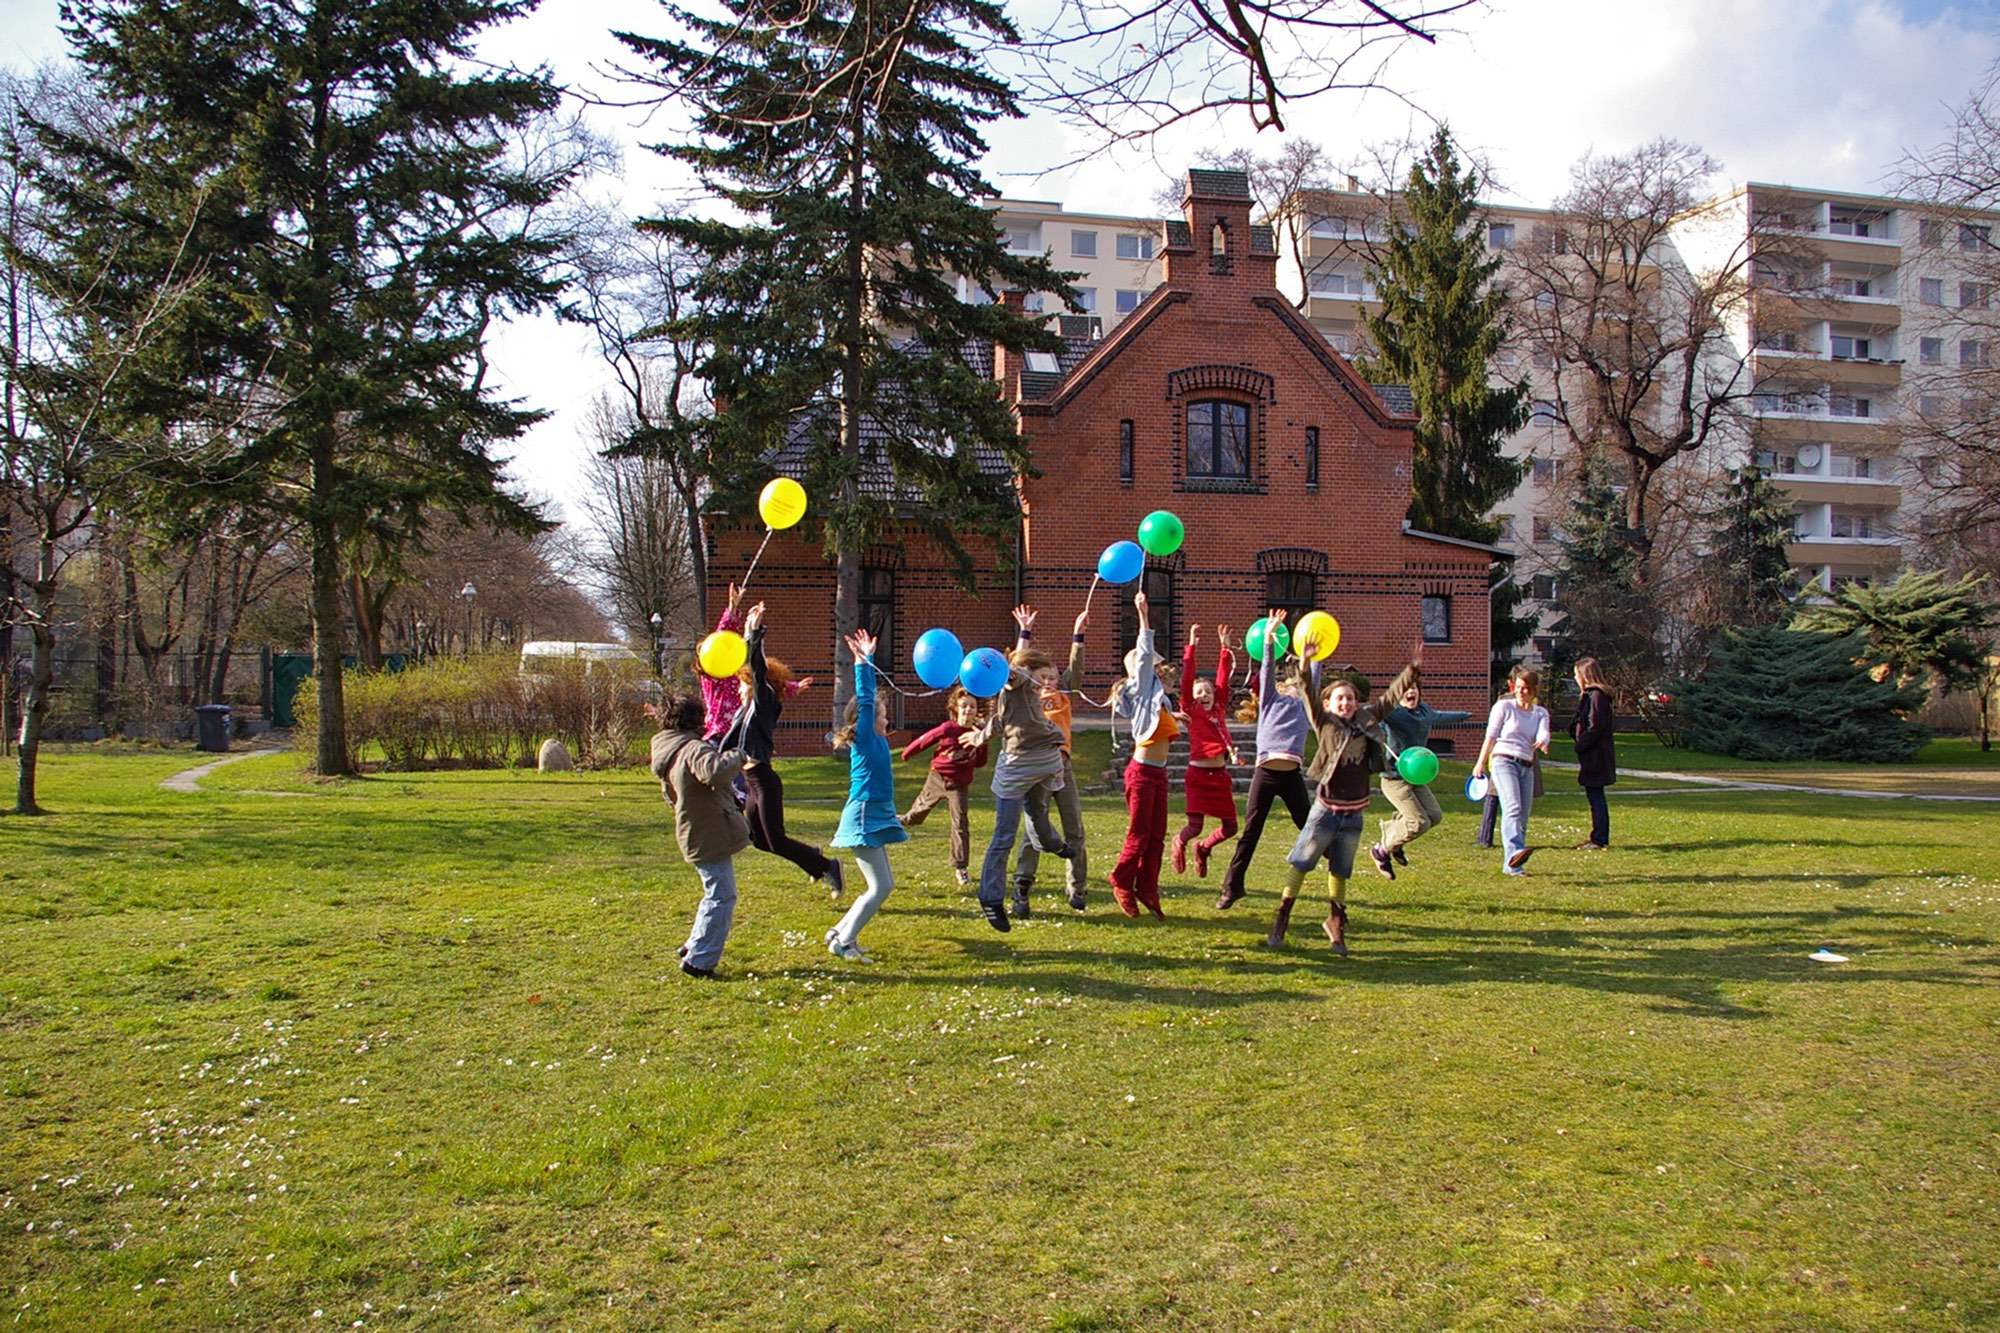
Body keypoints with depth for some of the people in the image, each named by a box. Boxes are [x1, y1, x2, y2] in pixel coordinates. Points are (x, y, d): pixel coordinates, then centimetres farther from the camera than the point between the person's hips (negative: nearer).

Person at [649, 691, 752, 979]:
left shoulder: (668, 754, 12)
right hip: (710, 837, -10)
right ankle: (699, 960, 1)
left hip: (697, 835, 10)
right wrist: (736, 756, -23)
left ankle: (694, 948, 32)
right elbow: (714, 771, -42)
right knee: (721, 897, -3)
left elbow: (670, 797, 24)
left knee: (716, 894, 24)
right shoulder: (694, 749, -20)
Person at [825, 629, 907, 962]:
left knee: (883, 885, 13)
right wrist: (862, 663, -17)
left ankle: (840, 932, 21)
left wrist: (867, 661, 17)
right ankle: (843, 941, 0)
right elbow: (865, 701, -17)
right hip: (863, 818, -9)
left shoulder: (876, 741, 11)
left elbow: (868, 698, 16)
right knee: (880, 887, -8)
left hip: (874, 818, 9)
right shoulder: (864, 740, -10)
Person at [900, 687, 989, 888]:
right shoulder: (947, 729, -17)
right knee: (919, 811, 20)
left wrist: (982, 744, -19)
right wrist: (907, 753, 9)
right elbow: (925, 740, -3)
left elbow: (980, 763, -3)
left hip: (960, 785, 1)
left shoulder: (977, 734, -8)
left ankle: (960, 867, -2)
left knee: (961, 824, -8)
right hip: (938, 778, -1)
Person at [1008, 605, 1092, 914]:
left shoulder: (1061, 694, 17)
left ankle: (1077, 889, 11)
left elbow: (1075, 669, 10)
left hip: (1062, 763, 4)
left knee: (1074, 828, 4)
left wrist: (1078, 634, 3)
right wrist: (1026, 632, -3)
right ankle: (1022, 888, 1)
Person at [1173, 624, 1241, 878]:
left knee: (1230, 827, 6)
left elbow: (1223, 678, 10)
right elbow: (1187, 679, -5)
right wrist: (1191, 647, -9)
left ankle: (1203, 848, 35)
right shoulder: (1190, 710, 2)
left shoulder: (1220, 709, 13)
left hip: (1220, 774, 5)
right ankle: (1179, 842, 27)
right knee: (1195, 827, -9)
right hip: (1198, 774, -5)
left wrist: (1224, 648, 5)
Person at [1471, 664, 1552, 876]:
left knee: (1523, 817, 0)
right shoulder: (1503, 706, 5)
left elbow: (1543, 734, -4)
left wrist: (1542, 743, -28)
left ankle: (1511, 865, 6)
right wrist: (1481, 763, 2)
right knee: (1513, 807, -25)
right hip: (1503, 761, -5)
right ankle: (1514, 852, -42)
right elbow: (1491, 736, 4)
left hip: (1526, 767, 5)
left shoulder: (1541, 713, 15)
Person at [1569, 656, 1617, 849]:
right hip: (1592, 755, 10)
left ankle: (1600, 840, -2)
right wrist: (1575, 730, 5)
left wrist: (1580, 745, -15)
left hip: (1596, 755, -10)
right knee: (1594, 796, 14)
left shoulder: (1596, 696, -16)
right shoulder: (1589, 695, 16)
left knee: (1595, 796, -6)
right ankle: (1599, 837, 20)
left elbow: (1595, 727, -21)